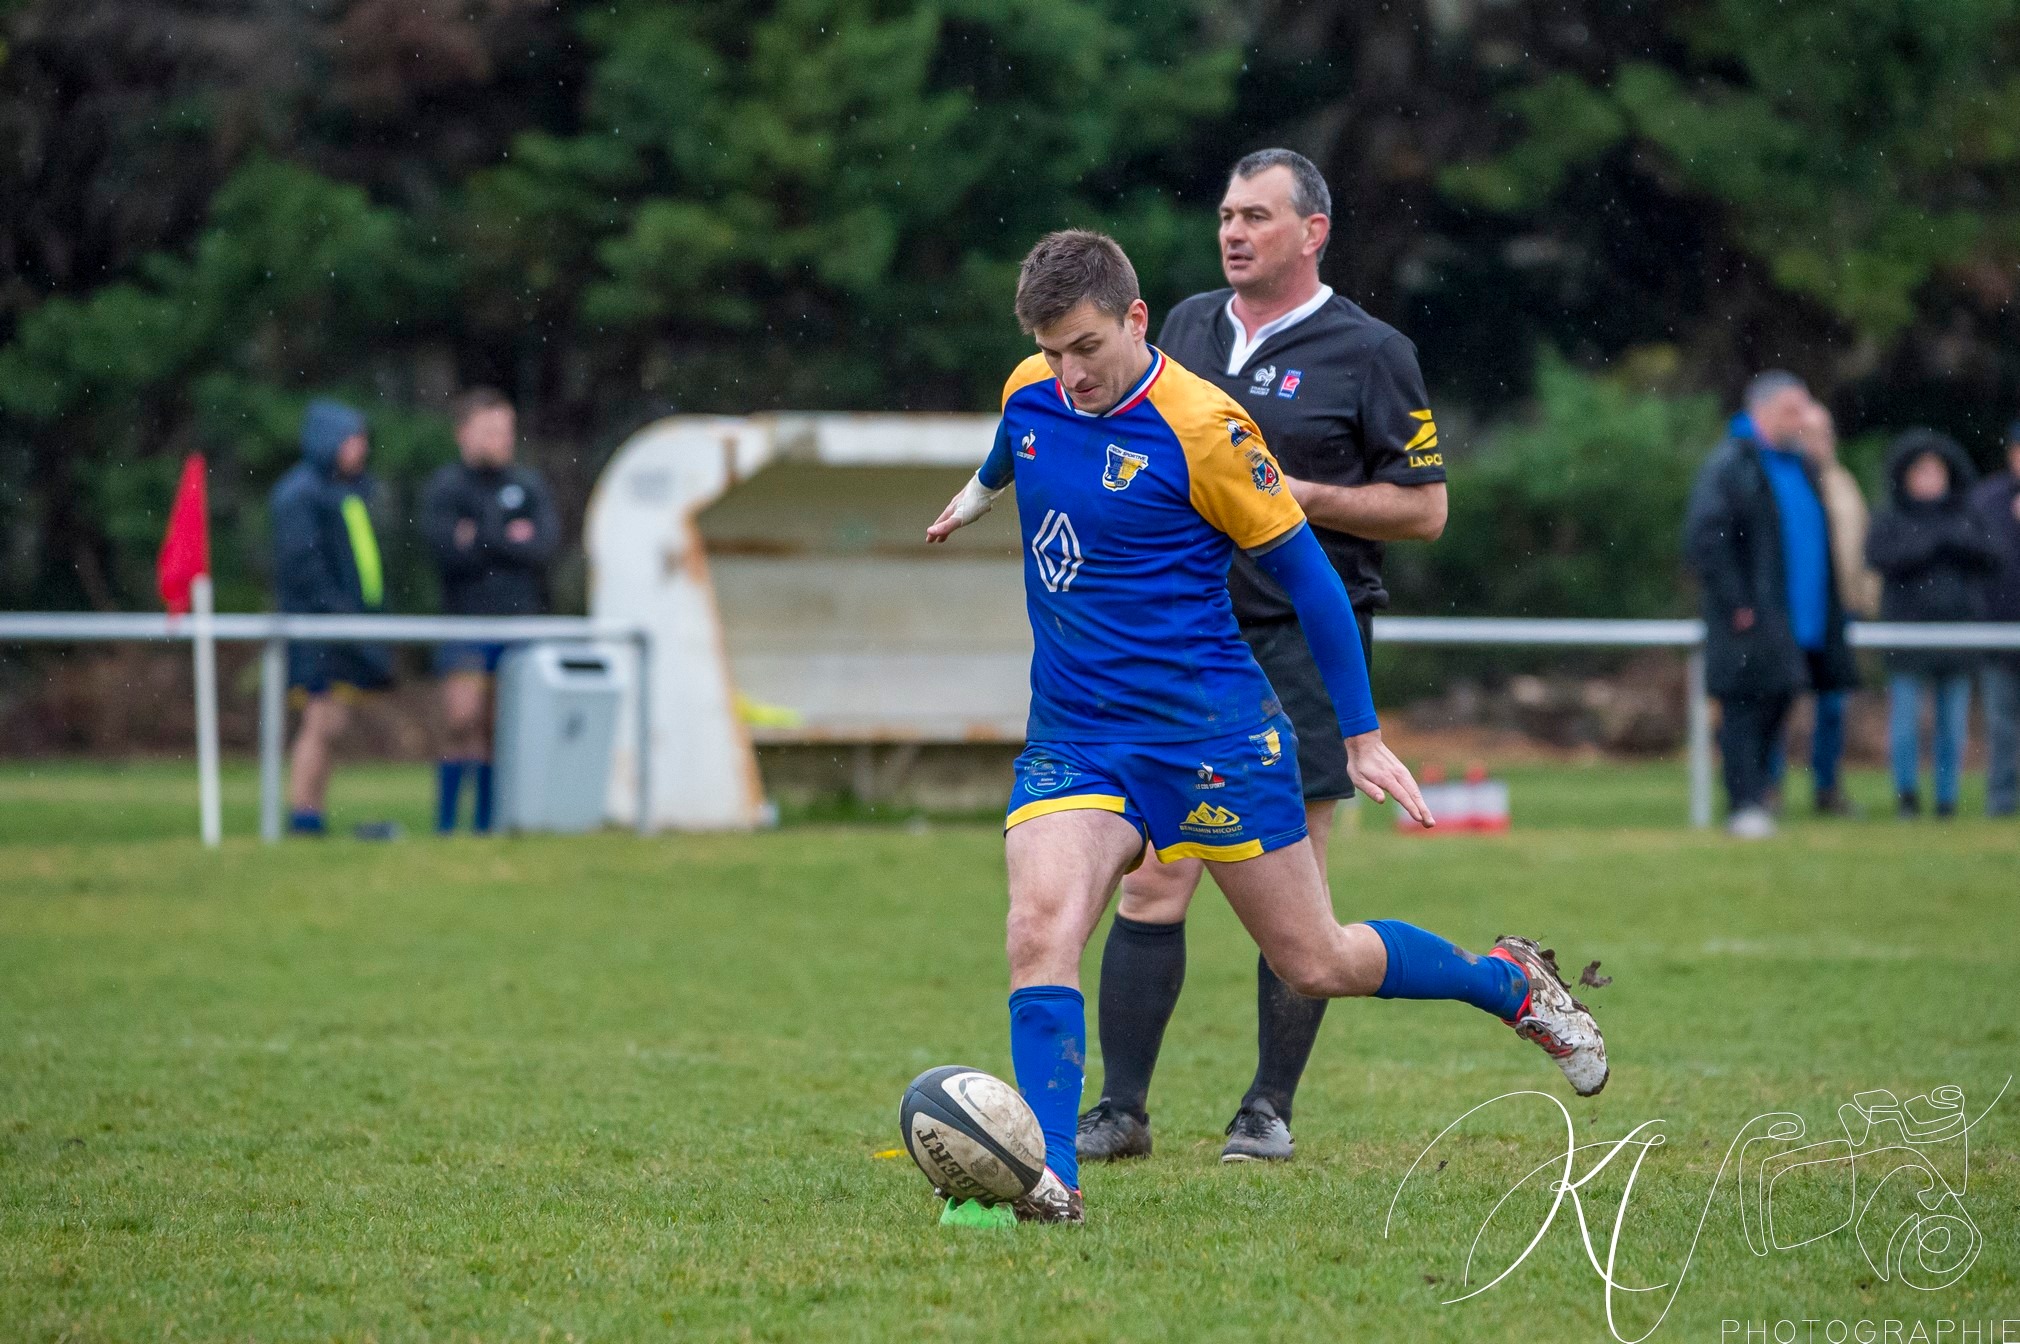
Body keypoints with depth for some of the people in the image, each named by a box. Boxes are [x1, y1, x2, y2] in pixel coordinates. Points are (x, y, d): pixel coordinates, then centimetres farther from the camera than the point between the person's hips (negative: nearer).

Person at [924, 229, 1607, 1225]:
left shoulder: (1203, 428, -18)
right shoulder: (1031, 393, -1)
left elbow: (1308, 577, -9)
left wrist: (1362, 739, -4)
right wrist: (981, 492, 48)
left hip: (1212, 732, -4)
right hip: (1073, 740, 4)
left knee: (1317, 964, 6)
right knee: (1040, 929, -22)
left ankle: (1512, 984, 33)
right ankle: (1048, 1179, -23)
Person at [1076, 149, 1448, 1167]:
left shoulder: (1368, 352, -2)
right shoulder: (1188, 328, 14)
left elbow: (1424, 509, -2)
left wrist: (1305, 497, -13)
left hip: (1306, 645, -4)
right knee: (1151, 884, -3)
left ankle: (1270, 1110, 9)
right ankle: (1120, 1110, 0)